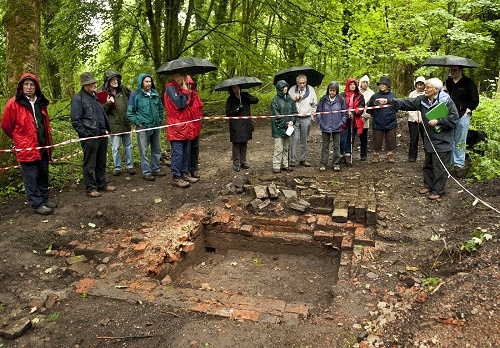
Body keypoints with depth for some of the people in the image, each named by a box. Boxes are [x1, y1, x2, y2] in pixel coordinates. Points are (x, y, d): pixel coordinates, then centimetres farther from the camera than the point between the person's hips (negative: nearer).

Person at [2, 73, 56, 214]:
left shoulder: (41, 103, 11)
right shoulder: (13, 103, -8)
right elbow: (6, 125, 0)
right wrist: (19, 139, 11)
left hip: (43, 147, 6)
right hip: (27, 148, -6)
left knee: (43, 174, 14)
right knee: (31, 176, 0)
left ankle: (44, 198, 27)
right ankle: (37, 204, 7)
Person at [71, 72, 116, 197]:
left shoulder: (95, 96, 16)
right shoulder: (78, 99, -9)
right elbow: (75, 120, -13)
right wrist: (85, 134, -16)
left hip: (101, 134, 8)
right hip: (90, 136, -8)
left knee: (101, 162, 16)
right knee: (90, 164, 2)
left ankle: (102, 184, 28)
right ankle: (90, 188, 12)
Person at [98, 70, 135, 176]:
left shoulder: (123, 88, 3)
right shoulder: (102, 92, -7)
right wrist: (107, 103, -24)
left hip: (126, 123, 4)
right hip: (114, 124, -4)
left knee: (128, 146, 13)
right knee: (115, 148, 4)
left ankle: (129, 166, 25)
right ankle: (117, 167, 18)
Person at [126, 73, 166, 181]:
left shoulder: (155, 93, 8)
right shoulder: (135, 95, -6)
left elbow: (160, 108, 21)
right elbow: (130, 113, -5)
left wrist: (160, 120, 12)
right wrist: (138, 122, -10)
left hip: (155, 126, 5)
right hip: (143, 128, -5)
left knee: (157, 149, 13)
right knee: (144, 151, -1)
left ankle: (155, 169, 26)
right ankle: (146, 173, 7)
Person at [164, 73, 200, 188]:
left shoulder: (181, 88, 19)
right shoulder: (170, 88, -10)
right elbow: (180, 104, -20)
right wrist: (186, 91, -11)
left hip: (185, 126, 9)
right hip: (176, 127, -9)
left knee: (186, 151, 13)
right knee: (178, 152, -7)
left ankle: (185, 173, 23)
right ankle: (176, 177, -1)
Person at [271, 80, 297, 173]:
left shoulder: (290, 99, 9)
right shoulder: (275, 100, -8)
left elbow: (294, 111, 12)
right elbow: (276, 115, -11)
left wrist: (292, 121, -5)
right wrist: (285, 124, -13)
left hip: (288, 127, 6)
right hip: (278, 128, -6)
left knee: (286, 148, 13)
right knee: (279, 148, -4)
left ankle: (285, 164, 22)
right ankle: (276, 166, 4)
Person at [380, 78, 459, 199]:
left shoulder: (446, 101, -14)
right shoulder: (422, 100, 3)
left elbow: (454, 119, -14)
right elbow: (406, 103, 0)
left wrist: (438, 121, -21)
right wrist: (388, 101, -7)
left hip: (442, 142, -7)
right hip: (429, 140, 7)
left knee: (440, 168, 1)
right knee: (428, 165, 20)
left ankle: (438, 190, 14)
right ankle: (428, 185, 36)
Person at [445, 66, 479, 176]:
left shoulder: (468, 82, 0)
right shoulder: (448, 82, 11)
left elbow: (475, 100, 2)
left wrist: (468, 110, -3)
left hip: (462, 116, -3)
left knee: (460, 142, 0)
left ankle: (459, 165, 6)